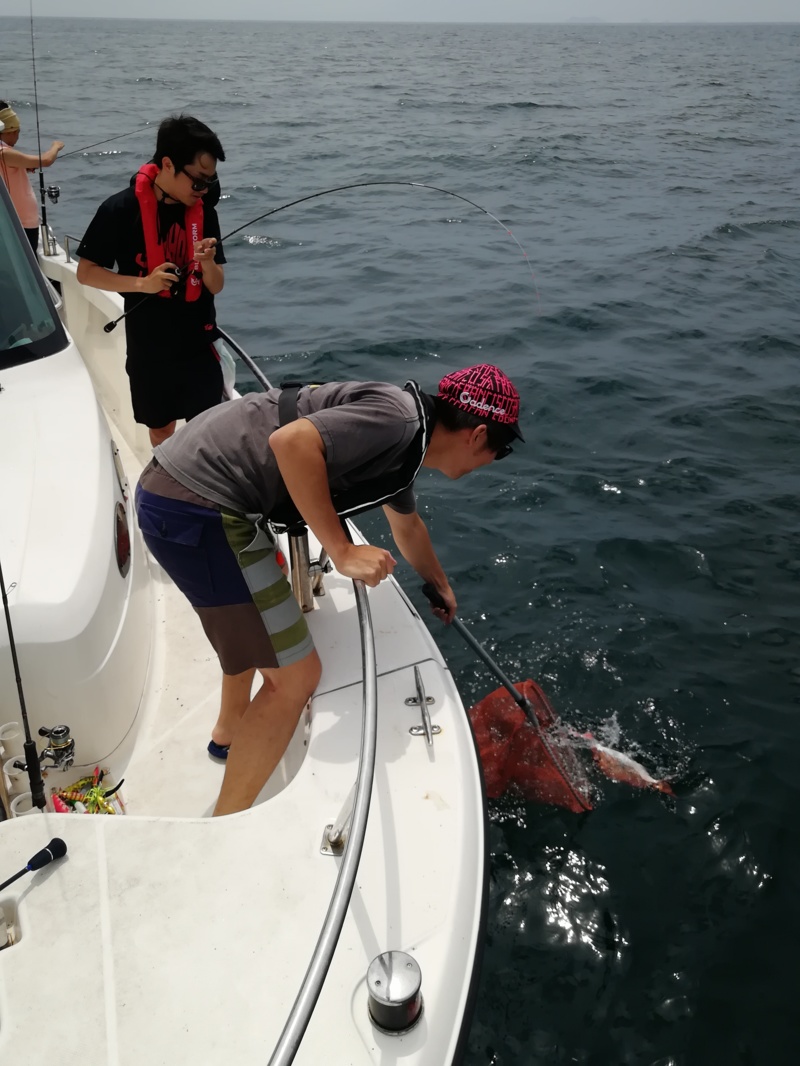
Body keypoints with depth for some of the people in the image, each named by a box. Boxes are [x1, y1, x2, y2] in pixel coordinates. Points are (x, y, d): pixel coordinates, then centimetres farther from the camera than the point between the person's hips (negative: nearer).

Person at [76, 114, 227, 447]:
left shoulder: (203, 211, -2)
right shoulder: (121, 209, -12)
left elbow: (216, 287, 1)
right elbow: (85, 272, -7)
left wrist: (207, 263, -22)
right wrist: (142, 283, -21)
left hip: (199, 346, 2)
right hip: (147, 350, -1)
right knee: (161, 429, 15)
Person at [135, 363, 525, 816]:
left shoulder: (404, 445, 18)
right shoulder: (400, 419, -12)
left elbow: (408, 526, 38)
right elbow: (292, 441, -27)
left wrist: (441, 586, 55)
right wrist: (343, 551, -21)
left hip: (179, 489, 11)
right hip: (197, 507, -11)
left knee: (259, 615, 34)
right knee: (296, 676, -4)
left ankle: (231, 733, 57)